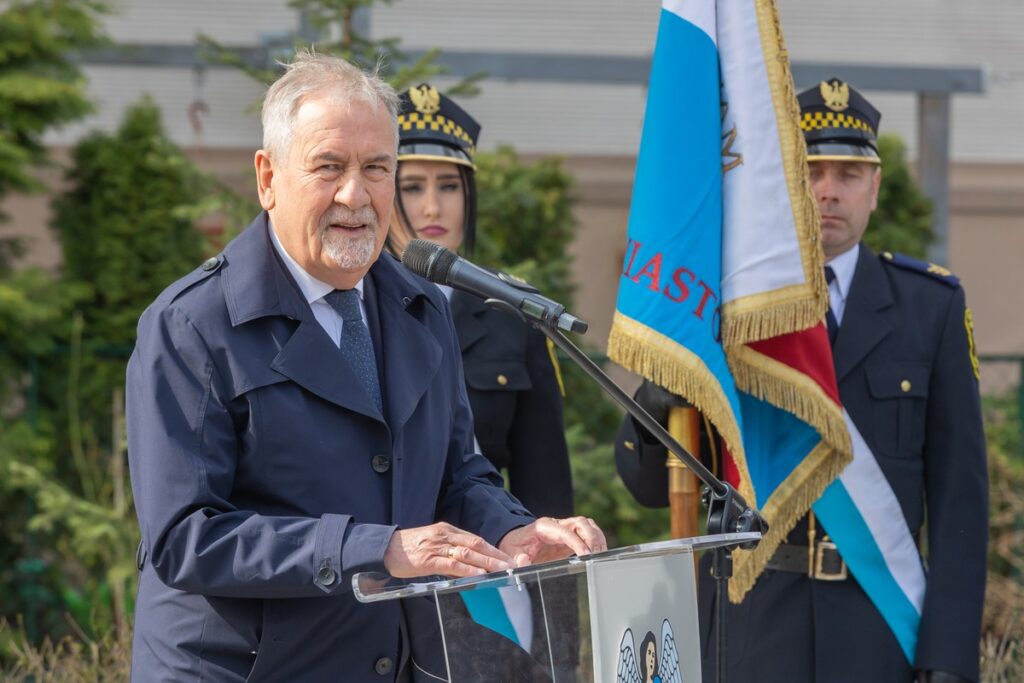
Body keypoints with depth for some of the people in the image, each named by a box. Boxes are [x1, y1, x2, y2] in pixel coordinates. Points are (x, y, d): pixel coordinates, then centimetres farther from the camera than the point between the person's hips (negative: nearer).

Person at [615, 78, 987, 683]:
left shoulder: (931, 307, 5)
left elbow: (959, 491, 1)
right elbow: (653, 485, 5)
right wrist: (654, 405, -18)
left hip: (878, 633, 0)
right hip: (747, 630, 0)